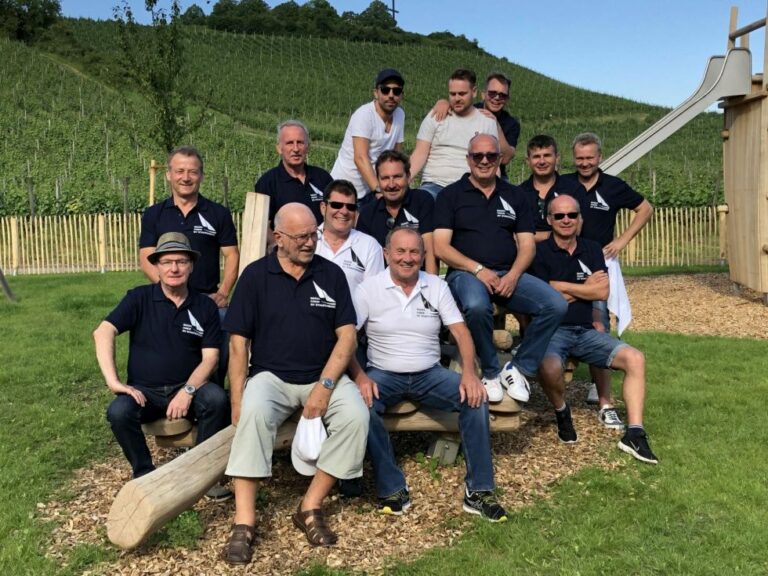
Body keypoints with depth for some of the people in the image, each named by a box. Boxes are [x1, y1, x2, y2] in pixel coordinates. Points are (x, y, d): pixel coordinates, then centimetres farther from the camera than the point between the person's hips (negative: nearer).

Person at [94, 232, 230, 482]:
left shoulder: (205, 306, 3)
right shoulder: (139, 298, -1)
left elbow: (210, 357, -3)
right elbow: (103, 333, -12)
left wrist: (188, 391, -20)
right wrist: (113, 381, -23)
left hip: (187, 388, 0)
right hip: (144, 391, 0)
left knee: (217, 398, -30)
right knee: (118, 412, -30)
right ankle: (145, 474, -5)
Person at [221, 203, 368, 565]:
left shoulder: (331, 274, 4)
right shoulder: (255, 275, 0)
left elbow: (347, 336, -1)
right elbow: (239, 342, -2)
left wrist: (325, 386, -14)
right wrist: (237, 400, -11)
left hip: (324, 376, 2)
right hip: (271, 375, -1)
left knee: (356, 415, -27)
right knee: (254, 413, -33)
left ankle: (310, 507, -12)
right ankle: (244, 522, -24)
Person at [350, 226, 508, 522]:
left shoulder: (437, 286, 4)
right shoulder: (369, 288, -3)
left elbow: (460, 331, -2)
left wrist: (469, 372, -20)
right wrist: (359, 376, -24)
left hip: (430, 374, 2)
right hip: (384, 375, -2)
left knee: (475, 397, -22)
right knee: (361, 404, -33)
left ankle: (478, 490, -12)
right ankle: (392, 489, -18)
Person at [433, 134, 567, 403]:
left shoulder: (514, 196, 17)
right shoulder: (451, 195, 7)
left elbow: (527, 245, 11)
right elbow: (441, 247, -3)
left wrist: (513, 275, -9)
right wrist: (478, 270, -15)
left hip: (509, 274, 4)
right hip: (466, 272, -3)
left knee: (556, 304, -22)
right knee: (477, 306, -38)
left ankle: (518, 369, -4)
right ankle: (490, 372, -12)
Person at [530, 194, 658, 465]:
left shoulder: (592, 250, 12)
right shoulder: (541, 252, -2)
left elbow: (602, 292, 0)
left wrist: (563, 286, -7)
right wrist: (584, 287, -1)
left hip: (585, 331, 5)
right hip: (552, 330, -5)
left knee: (635, 358, -15)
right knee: (549, 367, -36)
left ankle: (635, 433, -12)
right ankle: (562, 412, -1)